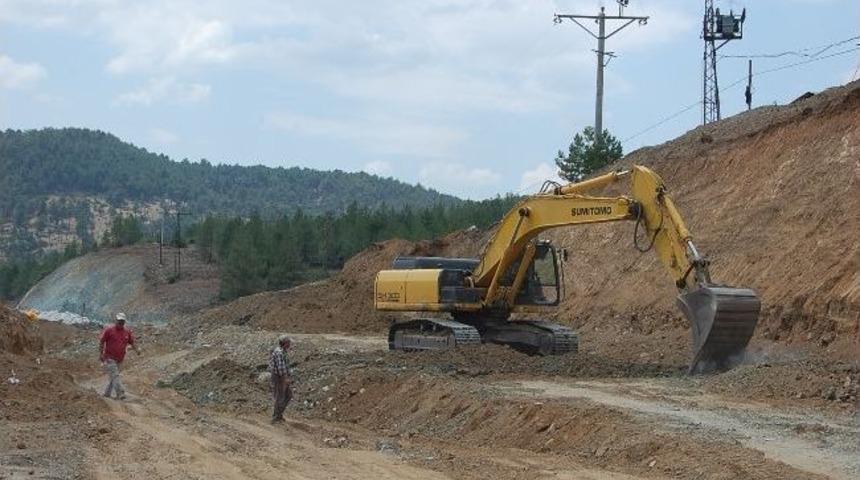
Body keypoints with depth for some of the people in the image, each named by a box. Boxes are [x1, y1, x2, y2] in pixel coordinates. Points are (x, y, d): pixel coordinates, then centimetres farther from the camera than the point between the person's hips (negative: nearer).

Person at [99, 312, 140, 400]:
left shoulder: (127, 332, 5)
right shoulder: (109, 330, -8)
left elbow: (132, 342, 11)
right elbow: (101, 342, -5)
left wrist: (137, 349, -9)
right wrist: (100, 354, -11)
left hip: (119, 359, 6)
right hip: (109, 358, -6)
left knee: (113, 376, 13)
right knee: (115, 376, -14)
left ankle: (107, 393, 25)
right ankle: (121, 394, -20)